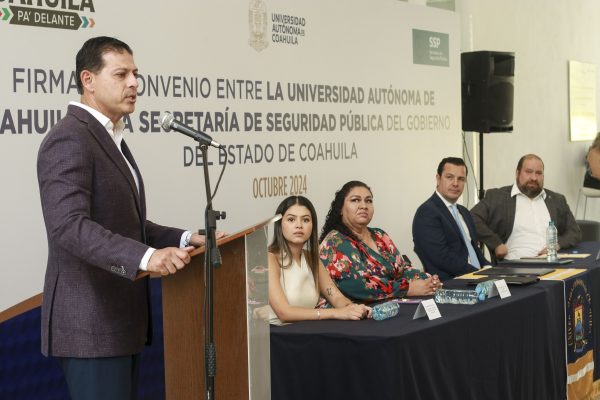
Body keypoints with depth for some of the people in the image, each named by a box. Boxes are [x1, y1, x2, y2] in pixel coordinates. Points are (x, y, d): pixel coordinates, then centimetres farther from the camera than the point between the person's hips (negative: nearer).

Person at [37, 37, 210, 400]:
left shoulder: (111, 140, 18)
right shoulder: (69, 139, -15)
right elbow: (69, 226, -28)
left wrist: (185, 239, 9)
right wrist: (145, 256, -40)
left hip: (120, 319, 10)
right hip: (91, 324, -10)